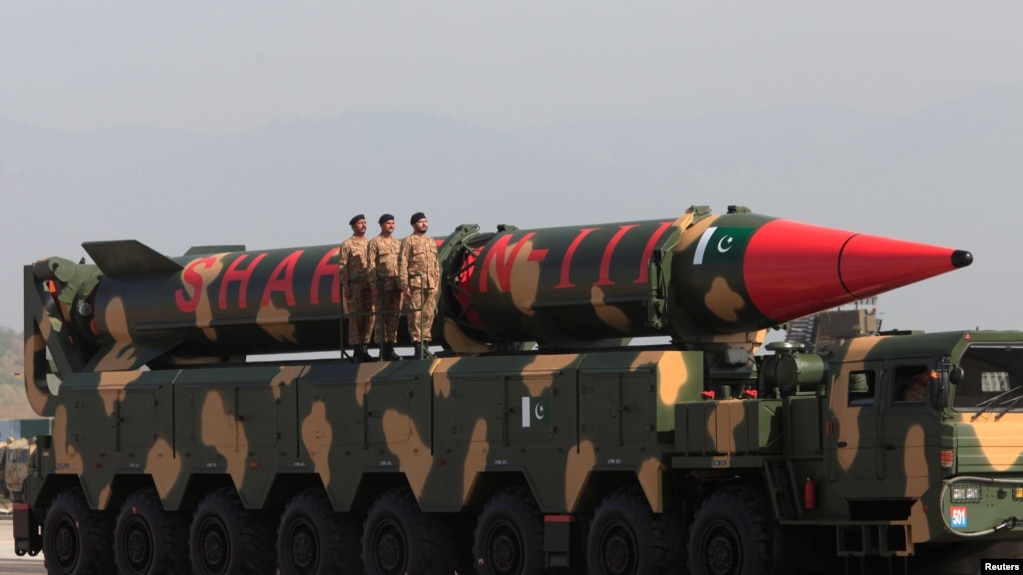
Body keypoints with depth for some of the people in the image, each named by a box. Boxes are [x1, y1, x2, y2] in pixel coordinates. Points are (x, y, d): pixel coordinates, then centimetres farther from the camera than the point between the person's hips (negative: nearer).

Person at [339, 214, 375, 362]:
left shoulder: (370, 244, 15)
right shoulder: (347, 245, 1)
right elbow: (342, 267, -3)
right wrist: (346, 287, -11)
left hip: (369, 286, 5)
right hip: (355, 286, -5)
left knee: (369, 317, 3)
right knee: (355, 317, -4)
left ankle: (364, 348, 10)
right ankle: (356, 351, -2)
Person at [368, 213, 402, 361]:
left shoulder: (398, 243, 17)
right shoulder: (375, 243, 1)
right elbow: (371, 267, -4)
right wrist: (374, 287, -12)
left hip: (397, 286, 5)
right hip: (382, 286, -5)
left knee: (394, 317, 5)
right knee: (382, 318, -5)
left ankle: (390, 349, 9)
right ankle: (383, 350, -4)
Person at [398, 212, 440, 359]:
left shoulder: (431, 242, 19)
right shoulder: (408, 242, 0)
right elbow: (402, 264, -6)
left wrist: (436, 284, 15)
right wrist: (404, 285, -13)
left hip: (430, 285, 6)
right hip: (415, 284, -6)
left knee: (429, 315, 5)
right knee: (415, 315, -8)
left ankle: (425, 344, 9)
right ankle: (417, 345, -8)